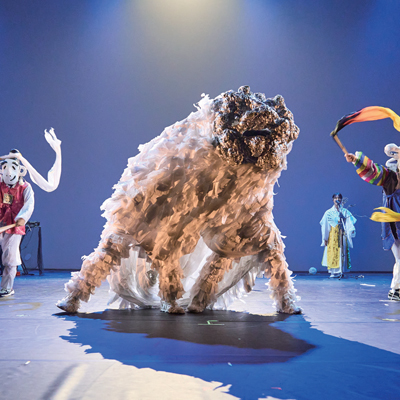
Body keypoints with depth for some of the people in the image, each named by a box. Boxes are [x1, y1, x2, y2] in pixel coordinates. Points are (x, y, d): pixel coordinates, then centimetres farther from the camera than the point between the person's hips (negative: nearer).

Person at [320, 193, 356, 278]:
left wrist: (352, 230, -23)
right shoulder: (328, 212, 5)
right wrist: (325, 238, 0)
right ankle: (333, 271, 1)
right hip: (332, 235, 0)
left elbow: (349, 223, -2)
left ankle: (341, 271, 5)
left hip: (342, 235, 0)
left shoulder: (345, 212, 7)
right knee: (332, 253, -4)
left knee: (342, 253, -1)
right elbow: (325, 226, 4)